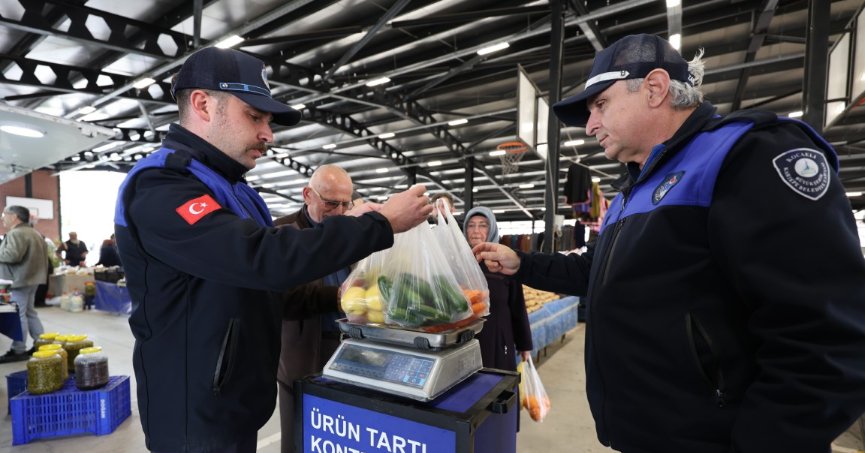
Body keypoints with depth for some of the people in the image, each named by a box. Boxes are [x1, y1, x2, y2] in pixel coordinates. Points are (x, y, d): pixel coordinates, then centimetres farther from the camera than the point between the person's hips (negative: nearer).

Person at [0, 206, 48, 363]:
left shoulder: (16, 233, -15)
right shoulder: (34, 232, 18)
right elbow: (42, 256, 22)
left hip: (19, 280, -10)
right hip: (31, 277, 10)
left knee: (18, 315, -5)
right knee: (30, 312, 15)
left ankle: (18, 350, -1)